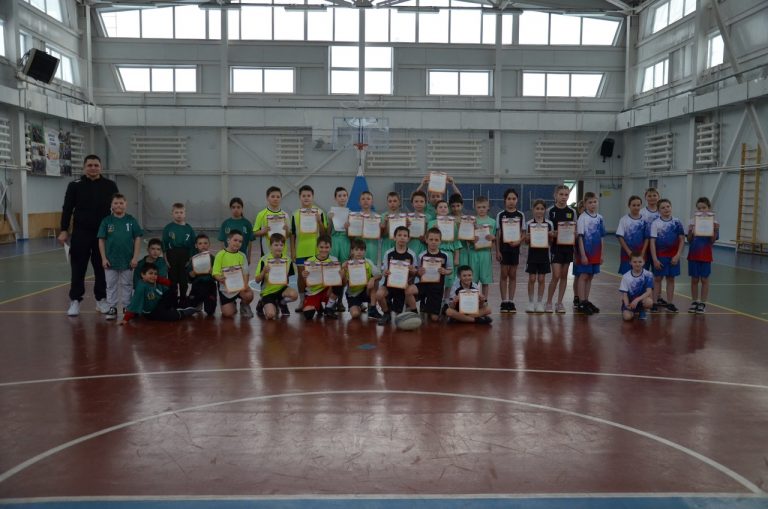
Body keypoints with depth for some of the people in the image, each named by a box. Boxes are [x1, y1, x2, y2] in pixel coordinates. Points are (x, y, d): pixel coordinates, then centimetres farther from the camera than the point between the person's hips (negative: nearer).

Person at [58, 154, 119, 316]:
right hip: (80, 233, -1)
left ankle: (101, 299, 19)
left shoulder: (110, 185, 3)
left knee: (102, 268, 8)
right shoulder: (75, 185, 1)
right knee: (78, 268, 2)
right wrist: (63, 230, -5)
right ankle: (75, 300, 11)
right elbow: (67, 209, 1)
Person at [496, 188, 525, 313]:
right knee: (504, 274, 2)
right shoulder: (500, 215, 2)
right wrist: (497, 250, -4)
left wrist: (518, 241, -17)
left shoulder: (520, 215, 4)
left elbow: (522, 233, 4)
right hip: (503, 247, -1)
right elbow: (498, 234, 1)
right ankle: (504, 302, 8)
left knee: (513, 275, 6)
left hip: (515, 247, 1)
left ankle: (511, 301, 12)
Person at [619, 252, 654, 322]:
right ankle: (634, 313, 12)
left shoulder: (648, 275, -11)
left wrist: (637, 299, -32)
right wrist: (627, 305, -26)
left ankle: (642, 311, 2)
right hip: (630, 301, 0)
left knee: (649, 301, -36)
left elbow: (649, 292, -18)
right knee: (627, 317, -28)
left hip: (641, 299, 0)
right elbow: (624, 294, -7)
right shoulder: (626, 276, -8)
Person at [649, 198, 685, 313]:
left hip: (673, 256, 2)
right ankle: (656, 301, 11)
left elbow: (682, 240, 1)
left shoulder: (677, 222, -1)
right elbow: (652, 242, -7)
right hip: (660, 255, -2)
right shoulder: (655, 223, -6)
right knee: (657, 278, 4)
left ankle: (669, 303, 15)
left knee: (671, 278, 8)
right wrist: (655, 259, -12)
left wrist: (677, 255, -7)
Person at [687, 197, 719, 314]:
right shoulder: (693, 221, 0)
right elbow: (689, 240, 1)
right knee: (694, 279, 9)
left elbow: (712, 241, -6)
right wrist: (690, 232, -17)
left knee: (704, 279, 5)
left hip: (705, 255, -2)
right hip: (693, 254, 2)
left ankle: (703, 303, 13)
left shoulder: (713, 222, -4)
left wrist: (715, 230, -20)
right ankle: (694, 302, 20)